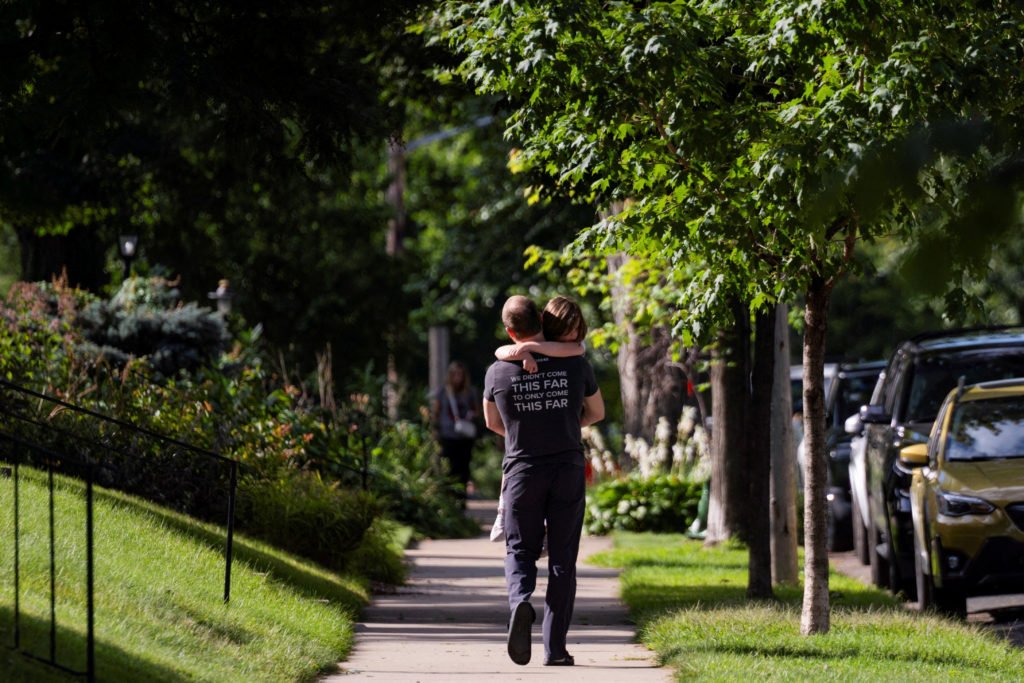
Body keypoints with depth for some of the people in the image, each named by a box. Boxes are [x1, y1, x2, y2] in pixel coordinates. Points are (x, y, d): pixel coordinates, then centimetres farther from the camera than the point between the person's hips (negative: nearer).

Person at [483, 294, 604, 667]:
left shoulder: (498, 372, -5)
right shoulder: (576, 365, -3)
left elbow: (493, 423, 13)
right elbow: (597, 412, 14)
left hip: (522, 472, -1)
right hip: (569, 471, 1)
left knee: (520, 551, 10)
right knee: (562, 560, 7)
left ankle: (520, 601, -23)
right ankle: (555, 647, 4)